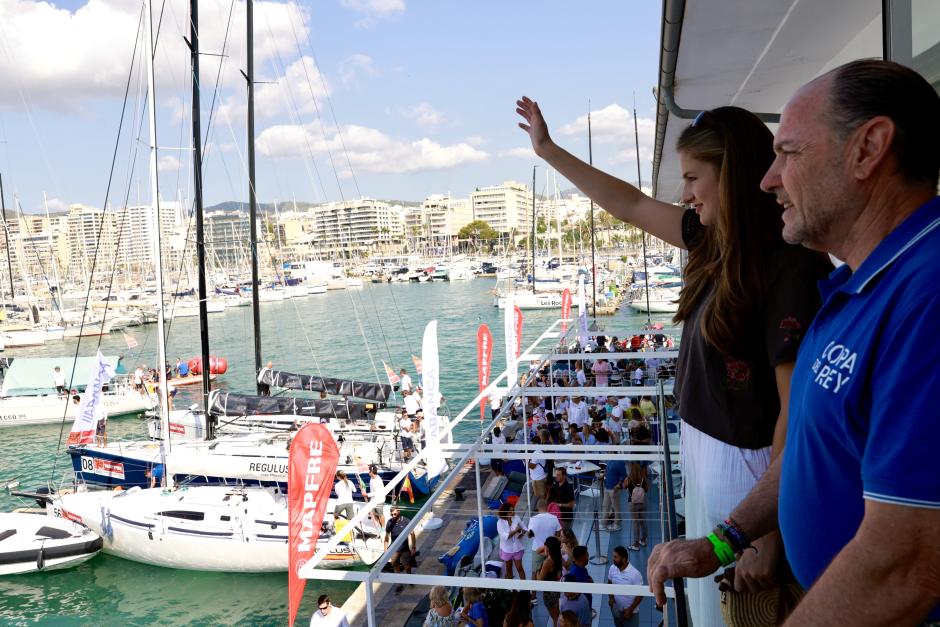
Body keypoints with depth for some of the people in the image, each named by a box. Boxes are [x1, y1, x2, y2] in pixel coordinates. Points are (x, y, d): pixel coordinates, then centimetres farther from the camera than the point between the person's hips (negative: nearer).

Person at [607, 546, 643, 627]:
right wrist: (611, 597, -9)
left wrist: (630, 610, -18)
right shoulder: (612, 568, -10)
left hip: (630, 610, -5)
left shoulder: (635, 574, -26)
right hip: (615, 608, 5)